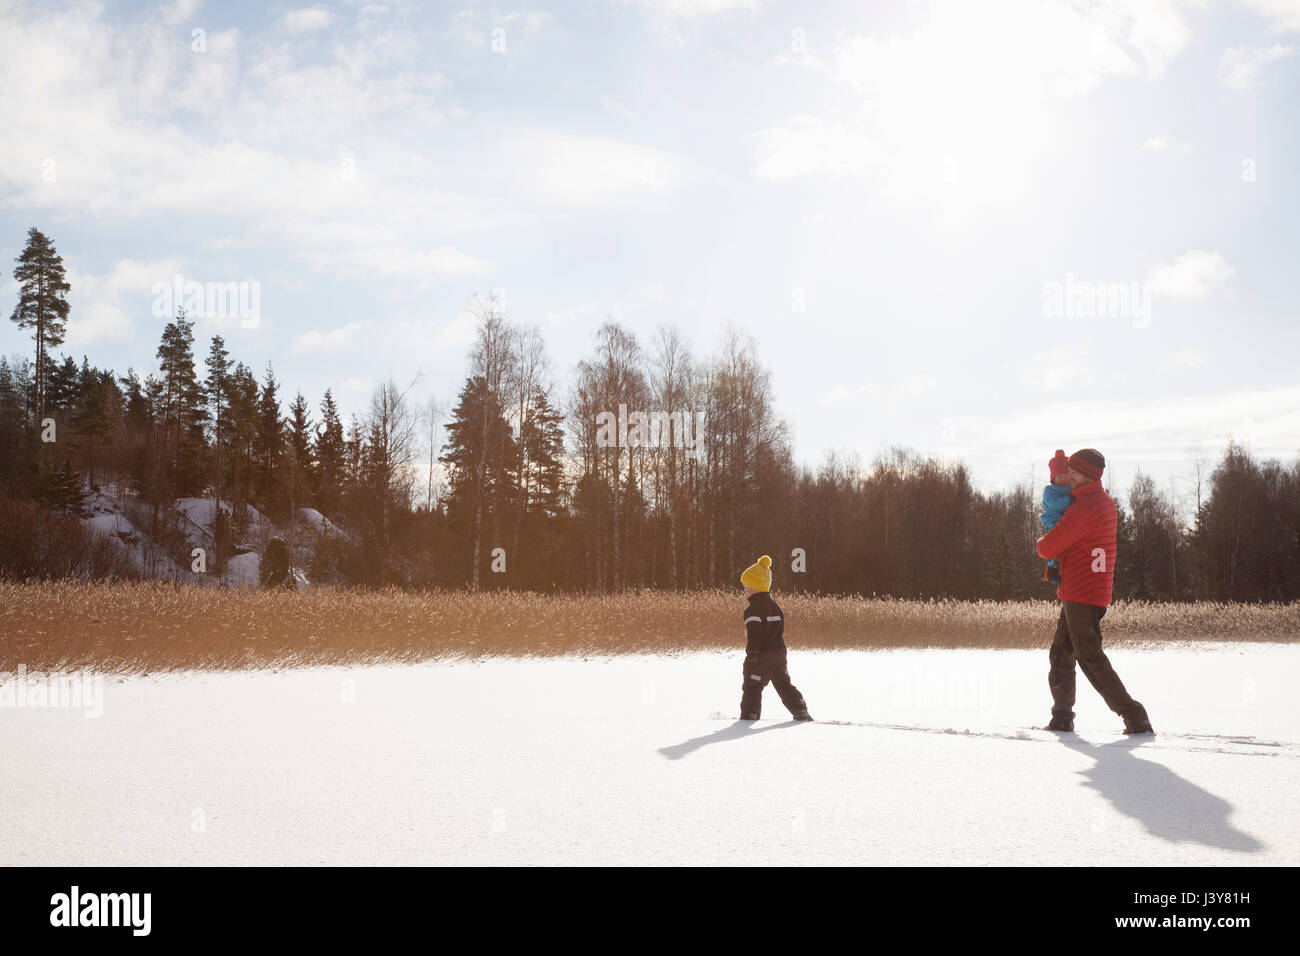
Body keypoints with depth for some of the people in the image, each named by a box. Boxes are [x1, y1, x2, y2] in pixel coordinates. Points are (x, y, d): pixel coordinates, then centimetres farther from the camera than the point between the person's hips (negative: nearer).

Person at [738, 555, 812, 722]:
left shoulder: (753, 608, -15)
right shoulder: (774, 605, 12)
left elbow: (754, 633, -21)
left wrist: (752, 652, -19)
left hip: (761, 655, -8)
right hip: (779, 652, 8)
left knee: (752, 686, 0)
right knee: (783, 683, 17)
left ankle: (749, 715, -2)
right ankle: (801, 711, 15)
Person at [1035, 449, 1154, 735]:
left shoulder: (1084, 508, -19)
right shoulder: (1106, 502, 13)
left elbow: (1049, 547, -16)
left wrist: (1040, 543, 6)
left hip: (1080, 597, -10)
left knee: (1090, 658, -7)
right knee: (1061, 654, 16)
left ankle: (1134, 717, -6)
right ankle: (1062, 717, 22)